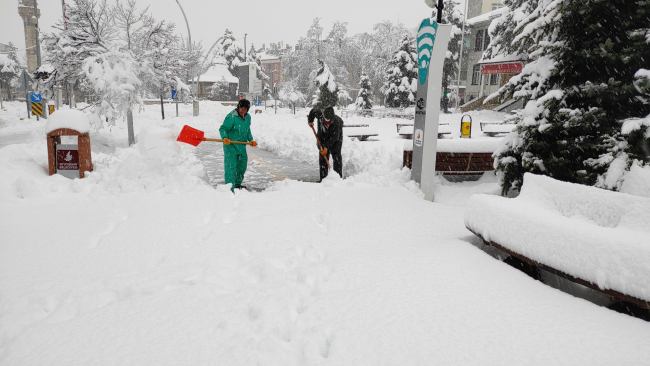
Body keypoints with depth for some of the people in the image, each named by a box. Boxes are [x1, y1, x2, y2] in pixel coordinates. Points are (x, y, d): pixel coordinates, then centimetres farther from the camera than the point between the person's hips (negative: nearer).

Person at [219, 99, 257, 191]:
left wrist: (251, 140, 12)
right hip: (230, 145, -8)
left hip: (241, 146, 8)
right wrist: (225, 138, -33)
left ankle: (237, 184, 38)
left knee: (242, 165, 19)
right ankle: (230, 188, -4)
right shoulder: (231, 117, -18)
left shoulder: (248, 117, 7)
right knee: (230, 166, -9)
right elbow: (223, 129, -17)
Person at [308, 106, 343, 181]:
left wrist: (326, 147, -31)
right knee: (323, 158, 1)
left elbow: (334, 137, -29)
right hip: (323, 137, 4)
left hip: (335, 139, -4)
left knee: (336, 156, -10)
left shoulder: (336, 122, -33)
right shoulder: (319, 114, -23)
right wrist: (310, 121, 12)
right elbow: (313, 111, 2)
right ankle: (323, 178, 5)